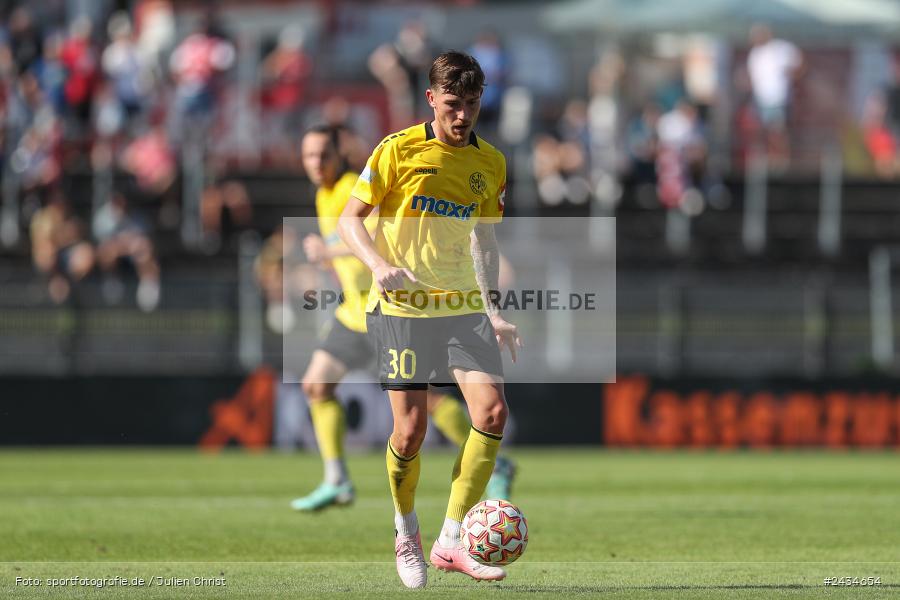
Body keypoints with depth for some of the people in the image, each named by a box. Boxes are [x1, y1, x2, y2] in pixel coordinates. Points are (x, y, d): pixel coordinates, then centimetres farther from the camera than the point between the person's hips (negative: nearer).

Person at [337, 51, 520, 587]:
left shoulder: (492, 163, 9)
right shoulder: (399, 150, -4)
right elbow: (350, 217, 0)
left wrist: (493, 312, 16)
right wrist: (379, 264, -18)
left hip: (463, 305, 4)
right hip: (403, 305, -4)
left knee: (493, 411, -14)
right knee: (411, 428, -6)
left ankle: (452, 540, -7)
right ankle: (406, 534, 21)